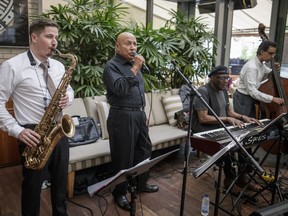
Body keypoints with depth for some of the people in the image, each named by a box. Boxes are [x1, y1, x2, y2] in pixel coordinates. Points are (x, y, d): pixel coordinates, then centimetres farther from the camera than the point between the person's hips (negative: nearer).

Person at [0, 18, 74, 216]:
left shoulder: (58, 66, 8)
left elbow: (69, 90, 19)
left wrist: (68, 98, -6)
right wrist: (17, 131, -18)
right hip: (34, 135, -5)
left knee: (61, 181, 18)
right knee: (33, 186, 11)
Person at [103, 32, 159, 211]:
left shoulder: (134, 64, 15)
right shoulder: (112, 66, -11)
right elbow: (120, 89, -27)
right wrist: (135, 68, -22)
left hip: (139, 115, 8)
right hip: (122, 117, -8)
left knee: (144, 150, 17)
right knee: (123, 157, 1)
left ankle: (142, 184, 35)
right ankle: (120, 193, 19)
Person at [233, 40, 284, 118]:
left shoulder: (261, 64, 4)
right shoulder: (251, 67, -24)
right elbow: (252, 91, -29)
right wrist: (272, 98, -29)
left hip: (251, 98, 9)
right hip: (243, 100, -9)